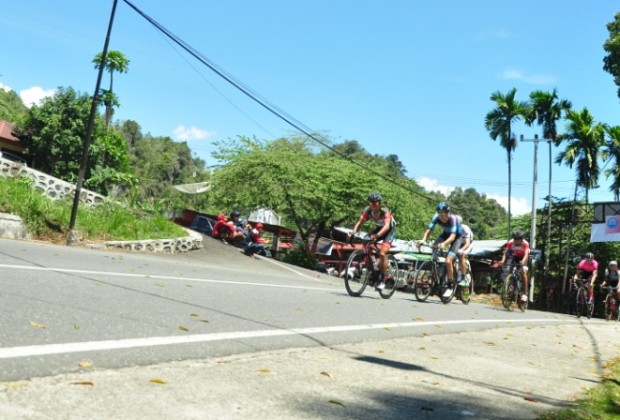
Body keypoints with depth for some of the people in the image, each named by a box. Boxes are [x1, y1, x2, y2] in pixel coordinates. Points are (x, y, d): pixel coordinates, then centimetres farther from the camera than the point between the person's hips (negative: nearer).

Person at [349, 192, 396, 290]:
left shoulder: (385, 211, -32)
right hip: (379, 228, 5)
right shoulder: (367, 210, -20)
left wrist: (377, 235, -62)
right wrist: (353, 232, -42)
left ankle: (382, 280, -12)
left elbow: (387, 226, -46)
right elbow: (360, 222, -22)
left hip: (390, 229, -5)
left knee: (382, 253, -23)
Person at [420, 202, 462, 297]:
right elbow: (429, 230, -26)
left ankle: (450, 287, -6)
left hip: (456, 237, -5)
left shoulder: (453, 219, -35)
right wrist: (423, 240, -45)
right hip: (445, 234, 5)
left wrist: (444, 244, -61)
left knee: (448, 261, -20)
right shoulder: (437, 217, -24)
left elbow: (453, 236, -43)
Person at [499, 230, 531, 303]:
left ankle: (525, 293, -19)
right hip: (514, 258, 3)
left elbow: (526, 254, -42)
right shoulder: (510, 243, -24)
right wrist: (503, 261, -49)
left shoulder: (525, 243, -30)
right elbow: (506, 252, -30)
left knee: (524, 272, -22)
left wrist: (523, 261, -62)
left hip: (523, 259, -3)